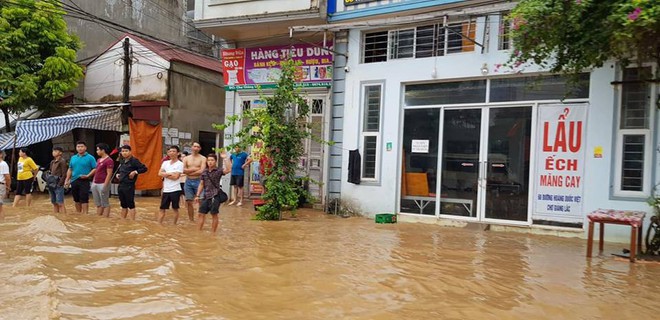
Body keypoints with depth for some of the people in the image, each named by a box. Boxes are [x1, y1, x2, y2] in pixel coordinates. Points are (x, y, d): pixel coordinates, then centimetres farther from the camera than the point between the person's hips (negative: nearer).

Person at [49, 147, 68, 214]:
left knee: (60, 204, -10)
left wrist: (59, 184, -16)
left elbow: (64, 174, -12)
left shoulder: (62, 161, -7)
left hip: (58, 186, -8)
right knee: (54, 203, 12)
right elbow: (51, 172, 22)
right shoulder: (52, 162, 16)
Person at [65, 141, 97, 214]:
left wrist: (88, 176, -20)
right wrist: (67, 180, 12)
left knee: (84, 199, -8)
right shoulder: (73, 158, 13)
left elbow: (95, 169, -9)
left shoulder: (90, 158, -4)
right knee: (76, 199, 14)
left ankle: (85, 214, -7)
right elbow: (70, 170, 18)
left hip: (84, 181, -6)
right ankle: (78, 213, 24)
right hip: (74, 181, 6)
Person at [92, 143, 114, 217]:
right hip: (95, 184, 9)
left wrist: (105, 185, -19)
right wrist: (93, 182, 17)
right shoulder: (98, 160, 17)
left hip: (103, 184, -9)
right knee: (98, 204, 13)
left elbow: (109, 174, -16)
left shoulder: (109, 160, -12)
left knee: (105, 204, -4)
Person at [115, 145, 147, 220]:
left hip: (129, 186, -7)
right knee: (123, 205, 16)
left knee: (131, 205, -1)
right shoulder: (122, 161, 13)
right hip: (121, 186, 7)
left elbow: (144, 168, -14)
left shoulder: (134, 160, -10)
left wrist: (135, 172, -20)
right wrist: (117, 174, 11)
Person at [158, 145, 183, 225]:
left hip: (175, 190, -5)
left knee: (175, 208, 6)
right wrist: (170, 174, -11)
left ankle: (174, 224, 18)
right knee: (162, 208, 8)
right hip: (166, 190, 5)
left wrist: (165, 174, -4)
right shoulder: (165, 163, 10)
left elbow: (175, 177, -14)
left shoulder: (180, 164, -6)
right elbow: (160, 173, 0)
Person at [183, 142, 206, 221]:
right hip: (188, 182, 3)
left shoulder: (203, 158, -1)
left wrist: (189, 172, -5)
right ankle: (191, 220, 16)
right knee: (189, 202, 6)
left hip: (198, 181, -3)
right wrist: (194, 169, -11)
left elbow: (201, 171, -13)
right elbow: (183, 170, -5)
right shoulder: (186, 158, 9)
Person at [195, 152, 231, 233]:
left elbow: (228, 170, -25)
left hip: (215, 196, -5)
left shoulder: (218, 171, -6)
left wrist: (225, 158, -25)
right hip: (206, 196, 5)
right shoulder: (204, 172, 10)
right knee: (201, 214, 7)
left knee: (214, 215, 2)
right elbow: (201, 184, 16)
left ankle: (213, 233, 13)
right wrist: (197, 195, 13)